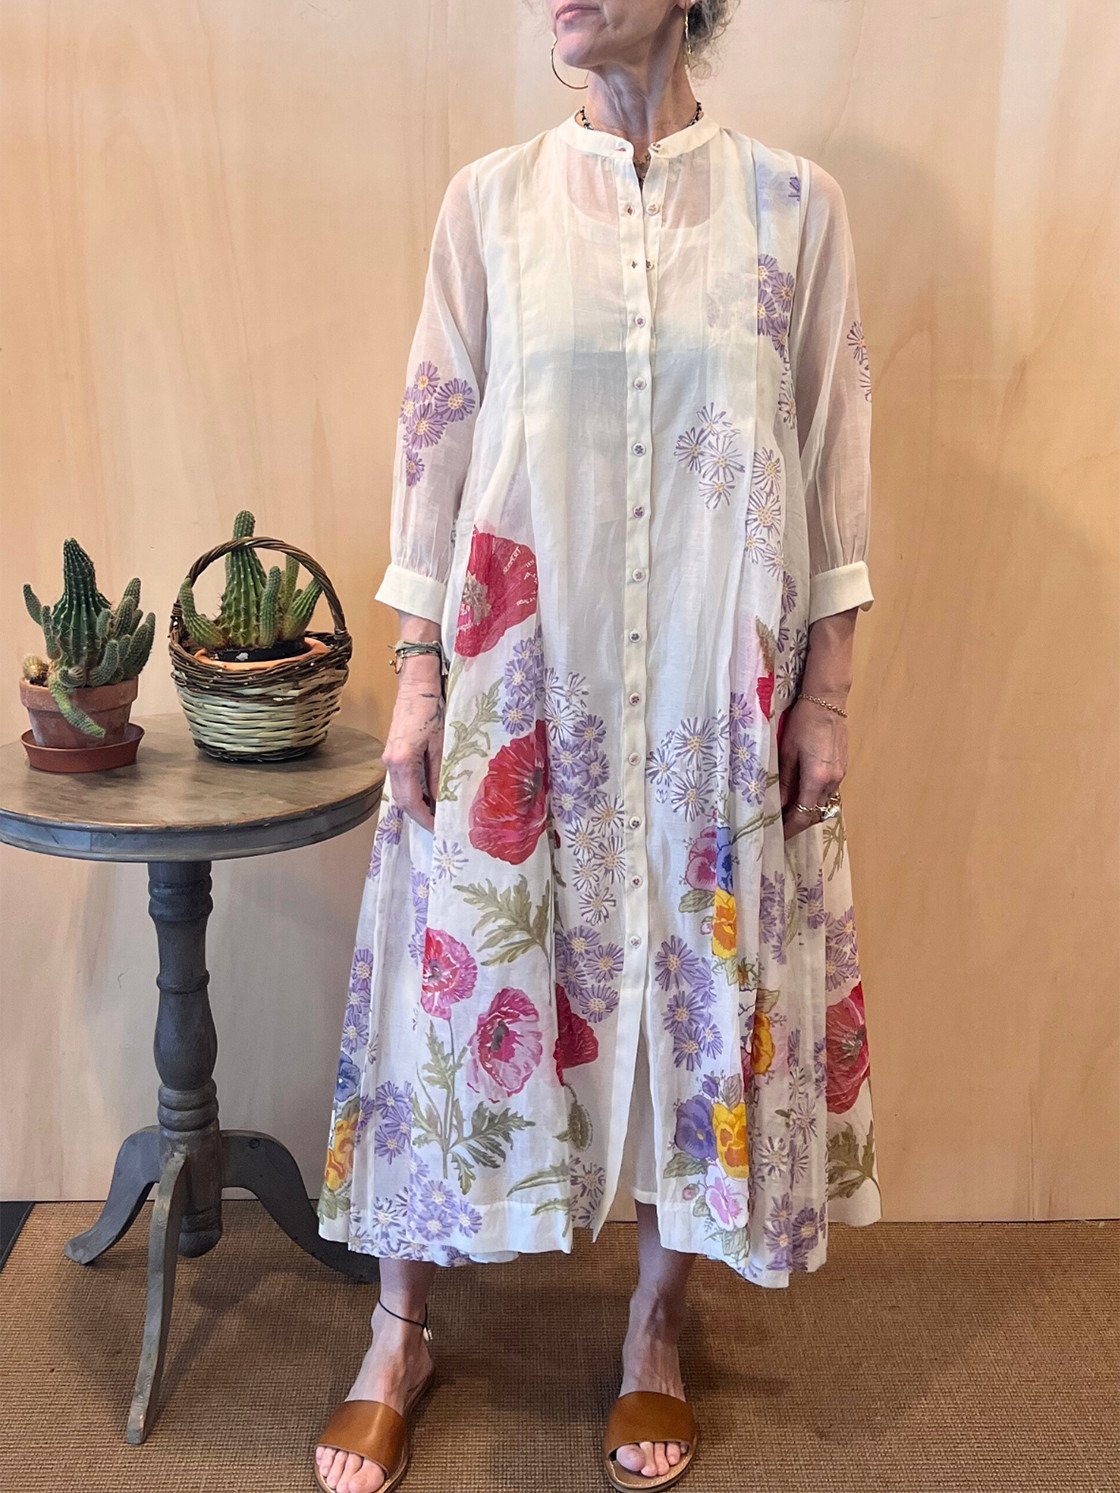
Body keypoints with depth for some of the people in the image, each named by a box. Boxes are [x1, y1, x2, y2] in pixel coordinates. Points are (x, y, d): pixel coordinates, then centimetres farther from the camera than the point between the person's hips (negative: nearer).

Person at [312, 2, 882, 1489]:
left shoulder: (794, 203, 1)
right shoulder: (491, 199, 3)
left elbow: (835, 459, 2)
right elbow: (435, 441, 3)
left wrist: (827, 691, -1)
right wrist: (418, 670, -1)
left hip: (719, 683, 0)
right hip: (519, 674, 1)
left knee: (703, 972, 9)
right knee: (460, 966, 6)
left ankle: (657, 1327, 33)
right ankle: (400, 1331, 28)